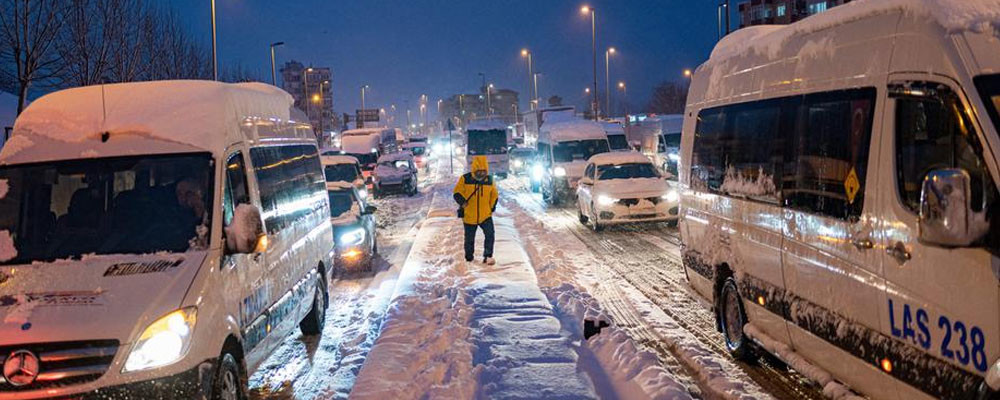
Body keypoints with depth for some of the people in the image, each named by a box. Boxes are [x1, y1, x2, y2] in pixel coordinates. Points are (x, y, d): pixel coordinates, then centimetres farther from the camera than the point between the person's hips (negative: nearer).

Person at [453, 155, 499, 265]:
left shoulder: (489, 180, 1)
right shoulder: (465, 179, -8)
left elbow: (494, 196, 13)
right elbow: (457, 193, -3)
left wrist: (491, 208, 6)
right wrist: (462, 202, -19)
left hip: (485, 215, 1)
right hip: (469, 216, -1)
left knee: (490, 234, -18)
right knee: (469, 238, 11)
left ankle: (488, 256, -11)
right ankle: (469, 258, 31)